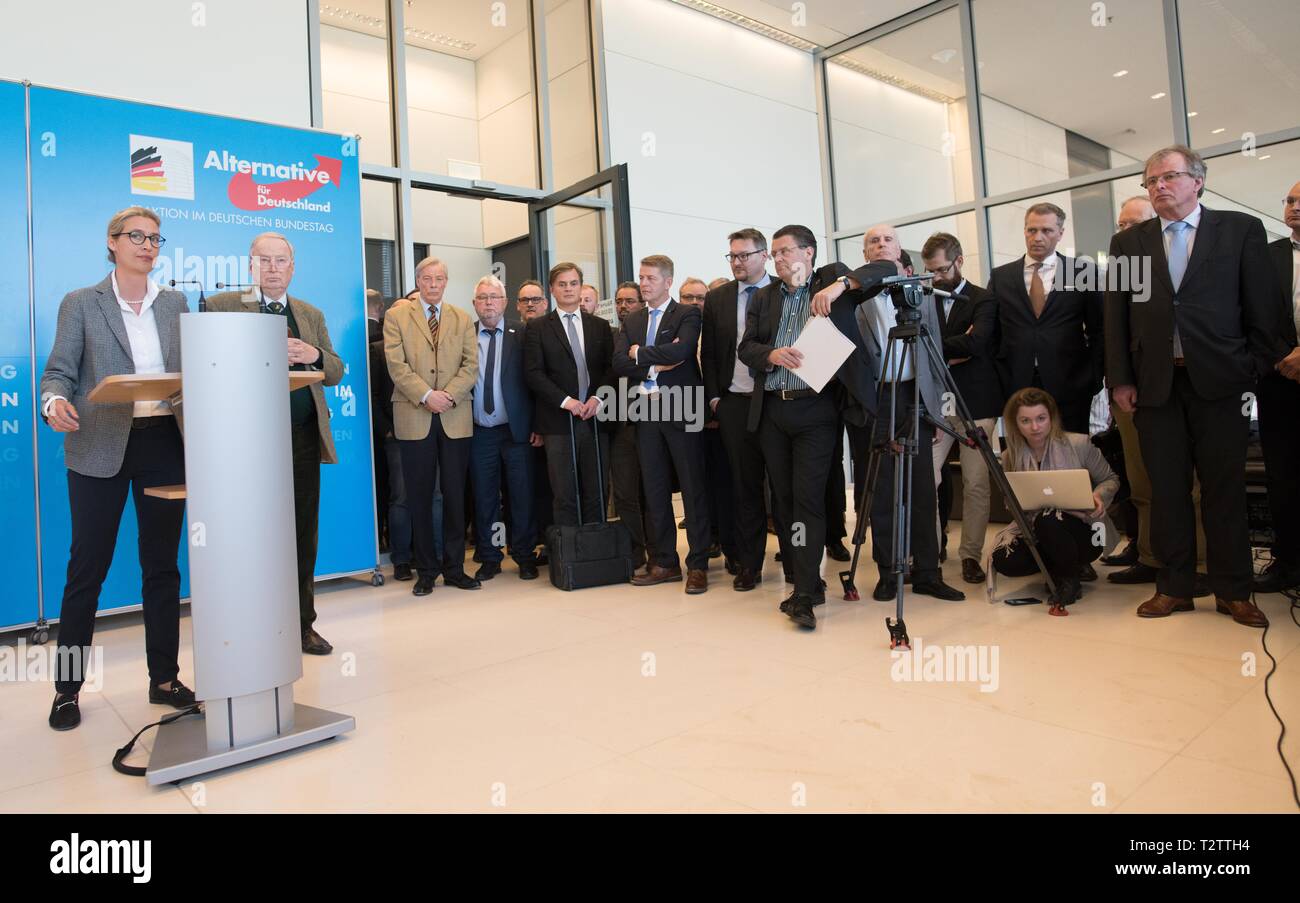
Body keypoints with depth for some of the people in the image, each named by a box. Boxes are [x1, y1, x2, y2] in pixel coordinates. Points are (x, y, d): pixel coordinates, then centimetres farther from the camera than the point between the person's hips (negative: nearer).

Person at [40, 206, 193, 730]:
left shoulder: (175, 303, 11)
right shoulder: (81, 303, 4)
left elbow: (189, 370, 10)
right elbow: (59, 371, -2)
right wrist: (55, 401, -23)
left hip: (165, 443, 3)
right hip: (100, 448, -2)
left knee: (162, 565, 8)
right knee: (87, 567, 2)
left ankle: (164, 678, 18)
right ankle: (68, 688, 16)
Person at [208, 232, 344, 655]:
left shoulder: (311, 315, 18)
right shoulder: (222, 306, 5)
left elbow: (336, 372, 16)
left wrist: (315, 355, -5)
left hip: (303, 437, 4)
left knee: (303, 536, 8)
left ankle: (302, 625, 20)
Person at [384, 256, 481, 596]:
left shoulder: (462, 319, 14)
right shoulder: (397, 316, 7)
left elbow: (471, 365, 4)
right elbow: (396, 365, -4)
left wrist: (449, 394, -12)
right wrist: (426, 395, -14)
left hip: (456, 418, 2)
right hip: (414, 418, -2)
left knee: (455, 494, 4)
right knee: (420, 497, 3)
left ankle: (455, 568, 14)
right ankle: (426, 570, 12)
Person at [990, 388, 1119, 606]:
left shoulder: (1078, 444, -9)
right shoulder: (1010, 458, 0)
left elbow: (1110, 480, 6)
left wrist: (1099, 495, -17)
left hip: (1084, 531, -3)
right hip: (1036, 532, 3)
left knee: (1048, 520, -37)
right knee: (1004, 561, -26)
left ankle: (1070, 578, -7)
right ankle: (1059, 566, 6)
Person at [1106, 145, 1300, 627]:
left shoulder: (1241, 229, 5)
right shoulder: (1127, 242, 9)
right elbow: (1115, 316, 7)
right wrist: (1120, 379, 1)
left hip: (1219, 380, -1)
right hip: (1155, 383, 2)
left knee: (1225, 490, 4)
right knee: (1166, 490, 6)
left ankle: (1232, 591, 16)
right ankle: (1174, 587, 16)